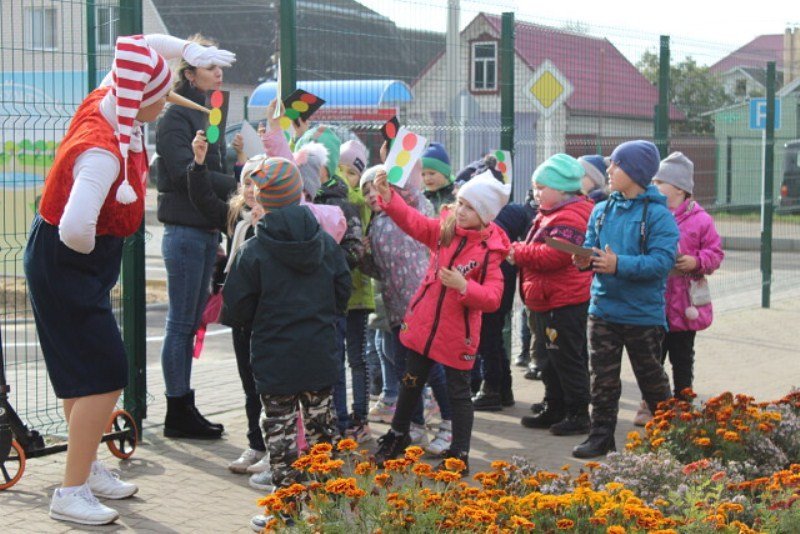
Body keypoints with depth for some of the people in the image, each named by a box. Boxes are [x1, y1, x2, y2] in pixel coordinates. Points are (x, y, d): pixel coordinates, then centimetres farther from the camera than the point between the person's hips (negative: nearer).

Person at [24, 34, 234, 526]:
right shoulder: (104, 151, -31)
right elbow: (76, 228, -41)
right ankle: (71, 494, -1)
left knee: (82, 374, 19)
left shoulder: (108, 100, -5)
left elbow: (138, 44, 15)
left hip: (73, 264, 10)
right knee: (105, 376, -8)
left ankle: (88, 468, 33)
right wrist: (94, 254, -19)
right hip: (66, 268, -10)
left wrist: (189, 49, 2)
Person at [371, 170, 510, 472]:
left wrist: (464, 286, -34)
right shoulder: (443, 230, -2)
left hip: (458, 332, -5)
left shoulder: (489, 251, -14)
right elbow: (413, 222, -6)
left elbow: (492, 299, -19)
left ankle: (459, 454, 19)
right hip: (423, 322, 5)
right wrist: (388, 197, -21)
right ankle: (397, 436, 39)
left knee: (458, 392, 6)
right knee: (411, 383, 20)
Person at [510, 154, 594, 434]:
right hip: (547, 302, 11)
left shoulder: (569, 218, -19)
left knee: (567, 359, -3)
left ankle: (578, 414, 6)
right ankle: (554, 409, 28)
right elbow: (539, 250, 27)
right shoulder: (551, 214, 16)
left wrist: (519, 252, -16)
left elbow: (554, 254, -27)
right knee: (552, 359, 18)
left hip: (564, 304, -11)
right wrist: (521, 252, 7)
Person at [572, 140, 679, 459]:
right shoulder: (601, 211, 5)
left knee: (651, 378, 11)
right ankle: (601, 435, 16)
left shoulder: (658, 215, -13)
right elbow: (589, 248, 10)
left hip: (643, 315, -5)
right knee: (603, 377, 7)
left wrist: (619, 264, -30)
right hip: (603, 310, 5)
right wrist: (585, 259, -14)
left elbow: (662, 262, -22)